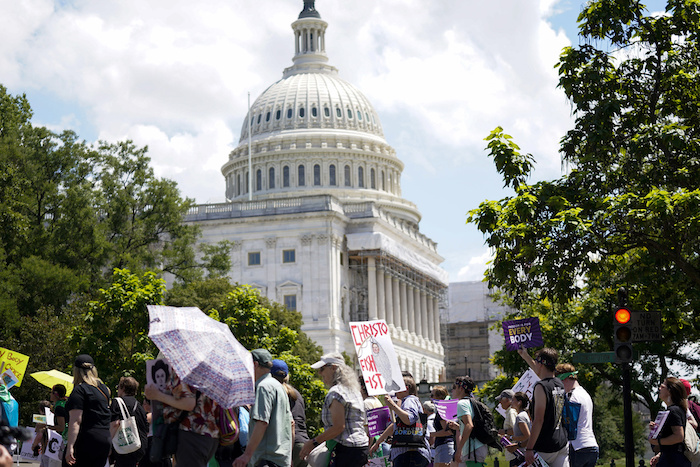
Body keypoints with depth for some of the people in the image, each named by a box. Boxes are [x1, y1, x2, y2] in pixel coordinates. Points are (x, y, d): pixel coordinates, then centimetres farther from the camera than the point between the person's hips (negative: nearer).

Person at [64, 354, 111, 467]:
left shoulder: (79, 390, -8)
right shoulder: (103, 388, 14)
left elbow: (76, 421, -16)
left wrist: (70, 446, -19)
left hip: (86, 441, -7)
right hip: (106, 440, 7)